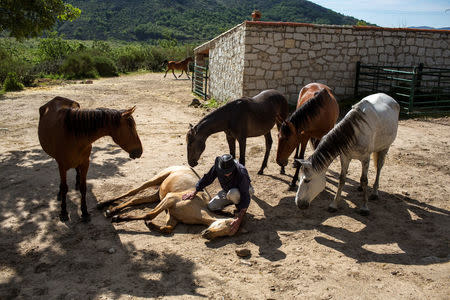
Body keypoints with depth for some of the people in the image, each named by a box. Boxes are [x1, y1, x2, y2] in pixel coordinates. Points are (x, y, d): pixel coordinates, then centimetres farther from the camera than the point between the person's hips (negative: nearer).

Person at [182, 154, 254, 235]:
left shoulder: (241, 173, -40)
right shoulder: (218, 166, -26)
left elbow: (245, 197, -43)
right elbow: (207, 178, -7)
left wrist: (239, 219, -51)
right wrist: (195, 192, -7)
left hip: (245, 191, -5)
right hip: (227, 190, 5)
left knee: (233, 193, -40)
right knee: (210, 207, -8)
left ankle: (240, 209, -9)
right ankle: (233, 201, 12)